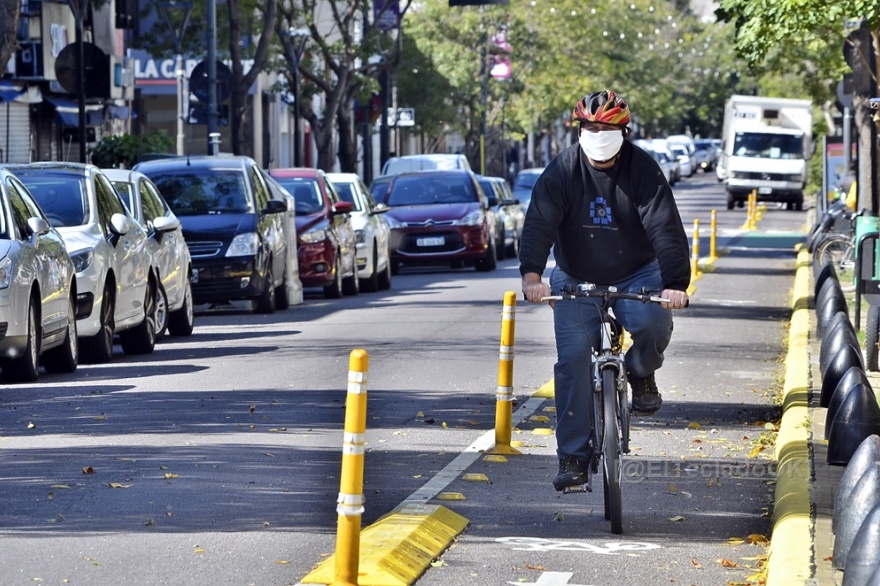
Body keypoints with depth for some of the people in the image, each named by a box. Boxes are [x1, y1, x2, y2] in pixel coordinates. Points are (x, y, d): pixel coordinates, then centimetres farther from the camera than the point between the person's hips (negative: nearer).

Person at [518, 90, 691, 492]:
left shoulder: (642, 170, -13)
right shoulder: (562, 172, -11)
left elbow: (665, 227, -22)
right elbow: (539, 224, -22)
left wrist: (675, 284, -37)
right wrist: (531, 274, -41)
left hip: (635, 273, -1)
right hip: (576, 278, 1)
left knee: (653, 323, -31)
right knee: (573, 361, -10)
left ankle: (641, 373, 4)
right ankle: (573, 457, -3)